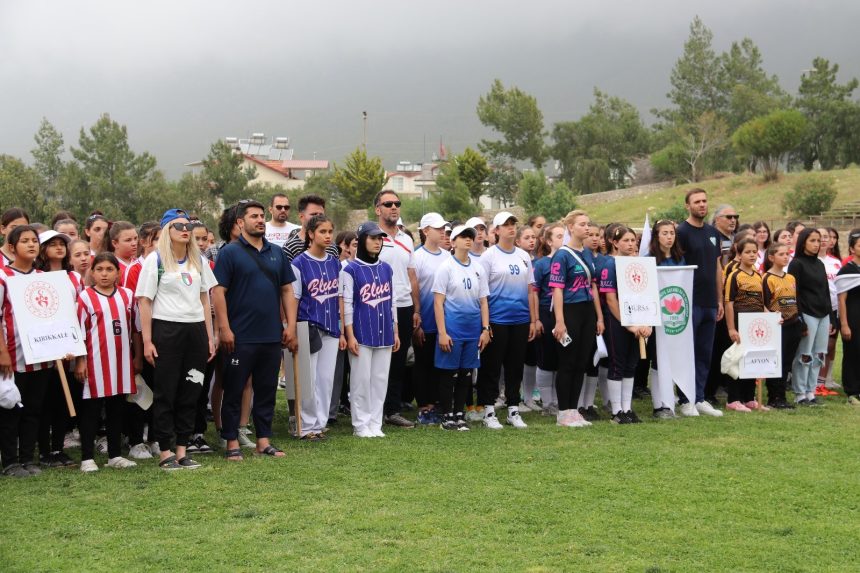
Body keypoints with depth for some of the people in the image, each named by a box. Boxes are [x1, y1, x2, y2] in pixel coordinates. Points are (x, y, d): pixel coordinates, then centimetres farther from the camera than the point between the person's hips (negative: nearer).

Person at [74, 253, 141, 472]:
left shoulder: (128, 296, 7)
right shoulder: (86, 297, -4)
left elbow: (135, 328, 12)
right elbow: (79, 332, -4)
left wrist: (138, 356, 11)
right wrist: (80, 361, -7)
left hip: (122, 361, 4)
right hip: (95, 361, -4)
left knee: (117, 408, 11)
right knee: (91, 409, 2)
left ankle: (115, 455, 19)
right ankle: (87, 458, 7)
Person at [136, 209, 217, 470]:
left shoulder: (198, 260, 13)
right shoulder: (155, 260, -1)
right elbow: (144, 301, -4)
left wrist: (210, 336, 10)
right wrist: (147, 341, -10)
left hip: (195, 329, 5)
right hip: (167, 329, -5)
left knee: (190, 392, 6)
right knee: (166, 393, 0)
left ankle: (182, 450, 14)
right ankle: (165, 452, 7)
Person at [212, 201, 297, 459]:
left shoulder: (277, 253, 12)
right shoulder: (230, 252, -4)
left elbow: (287, 290, 14)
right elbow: (218, 291, -9)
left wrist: (290, 326, 5)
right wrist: (224, 329, -15)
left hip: (272, 336, 5)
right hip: (240, 338, -5)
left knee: (267, 390, 10)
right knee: (234, 390, 2)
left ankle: (264, 440, 19)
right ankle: (232, 442, 10)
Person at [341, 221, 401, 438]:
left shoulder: (386, 269, 12)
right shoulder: (351, 270, -4)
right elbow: (346, 304, -6)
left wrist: (395, 332, 13)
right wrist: (350, 336, -11)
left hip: (384, 334, 5)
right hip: (361, 333, -5)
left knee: (380, 379, 6)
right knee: (361, 379, -2)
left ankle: (375, 423, 13)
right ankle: (361, 425, 6)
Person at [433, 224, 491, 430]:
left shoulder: (478, 269, 11)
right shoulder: (446, 267, -3)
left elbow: (483, 301, 14)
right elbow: (438, 302, -7)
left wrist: (485, 329, 6)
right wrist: (442, 333, -13)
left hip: (473, 330, 5)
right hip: (452, 330, -5)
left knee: (466, 374, 8)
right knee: (448, 373, 0)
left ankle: (459, 414, 18)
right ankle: (447, 415, 9)